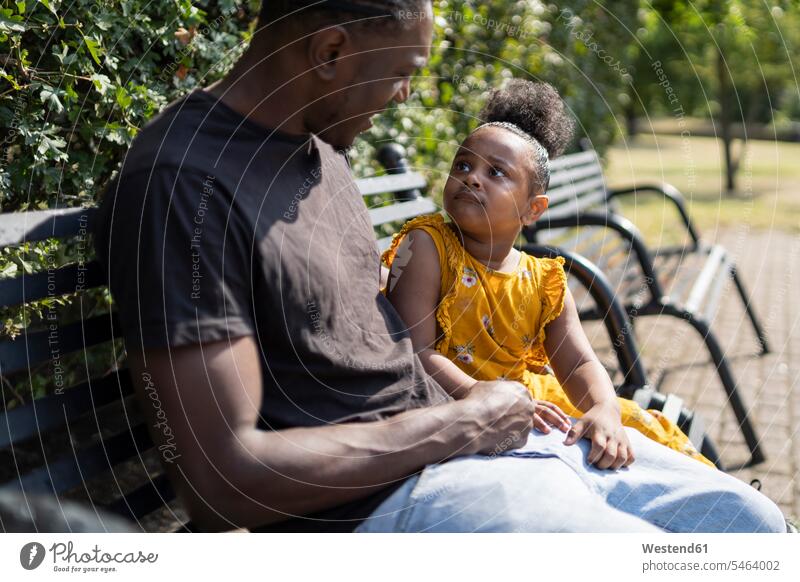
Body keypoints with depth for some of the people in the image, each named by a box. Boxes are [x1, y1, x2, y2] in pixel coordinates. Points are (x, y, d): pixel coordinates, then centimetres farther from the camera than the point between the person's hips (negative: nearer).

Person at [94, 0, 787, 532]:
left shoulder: (317, 146, 10)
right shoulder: (180, 184, -20)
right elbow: (222, 481, -24)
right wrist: (460, 423, -16)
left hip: (455, 434, 9)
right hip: (377, 500, -9)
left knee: (749, 518, 7)